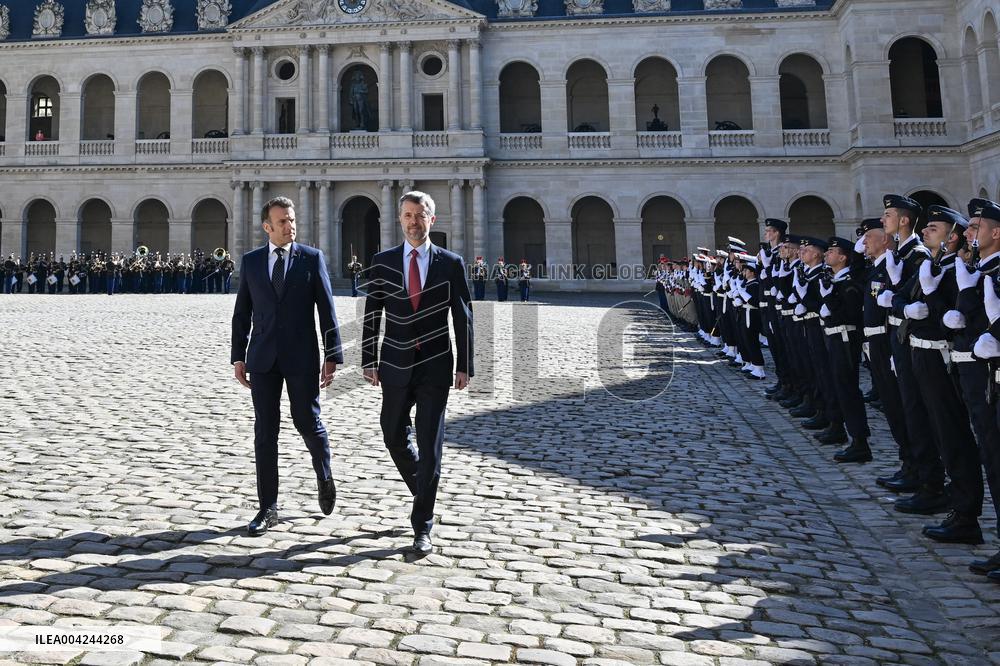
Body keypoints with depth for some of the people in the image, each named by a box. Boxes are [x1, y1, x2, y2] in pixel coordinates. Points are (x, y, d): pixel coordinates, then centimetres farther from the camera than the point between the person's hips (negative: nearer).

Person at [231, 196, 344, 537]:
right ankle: (268, 508, 13)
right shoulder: (251, 261, 7)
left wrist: (332, 356, -6)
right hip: (263, 358, 2)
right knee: (265, 431, 4)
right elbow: (241, 312, 10)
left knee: (308, 423, 4)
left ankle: (324, 478, 35)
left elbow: (327, 310, -2)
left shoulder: (312, 258, 0)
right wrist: (238, 357, 5)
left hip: (302, 357, -2)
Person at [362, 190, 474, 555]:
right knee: (394, 436, 13)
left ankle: (422, 527, 7)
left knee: (429, 446, -2)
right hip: (396, 365, 2)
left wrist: (464, 366, -3)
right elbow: (371, 315, 5)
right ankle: (424, 489, 41)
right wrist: (369, 362, 0)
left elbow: (463, 318, 1)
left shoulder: (451, 263, 0)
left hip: (435, 365, -2)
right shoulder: (383, 262, 4)